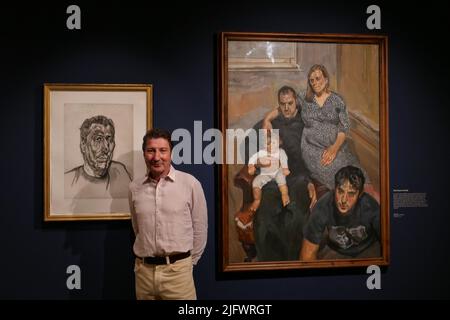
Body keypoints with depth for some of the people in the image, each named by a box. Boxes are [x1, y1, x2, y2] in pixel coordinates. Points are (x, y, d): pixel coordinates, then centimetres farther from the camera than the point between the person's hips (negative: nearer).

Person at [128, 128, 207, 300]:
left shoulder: (190, 184, -7)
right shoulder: (134, 187, 2)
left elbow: (200, 228, 1)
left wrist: (188, 261, 6)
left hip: (177, 270, -3)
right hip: (144, 270, 3)